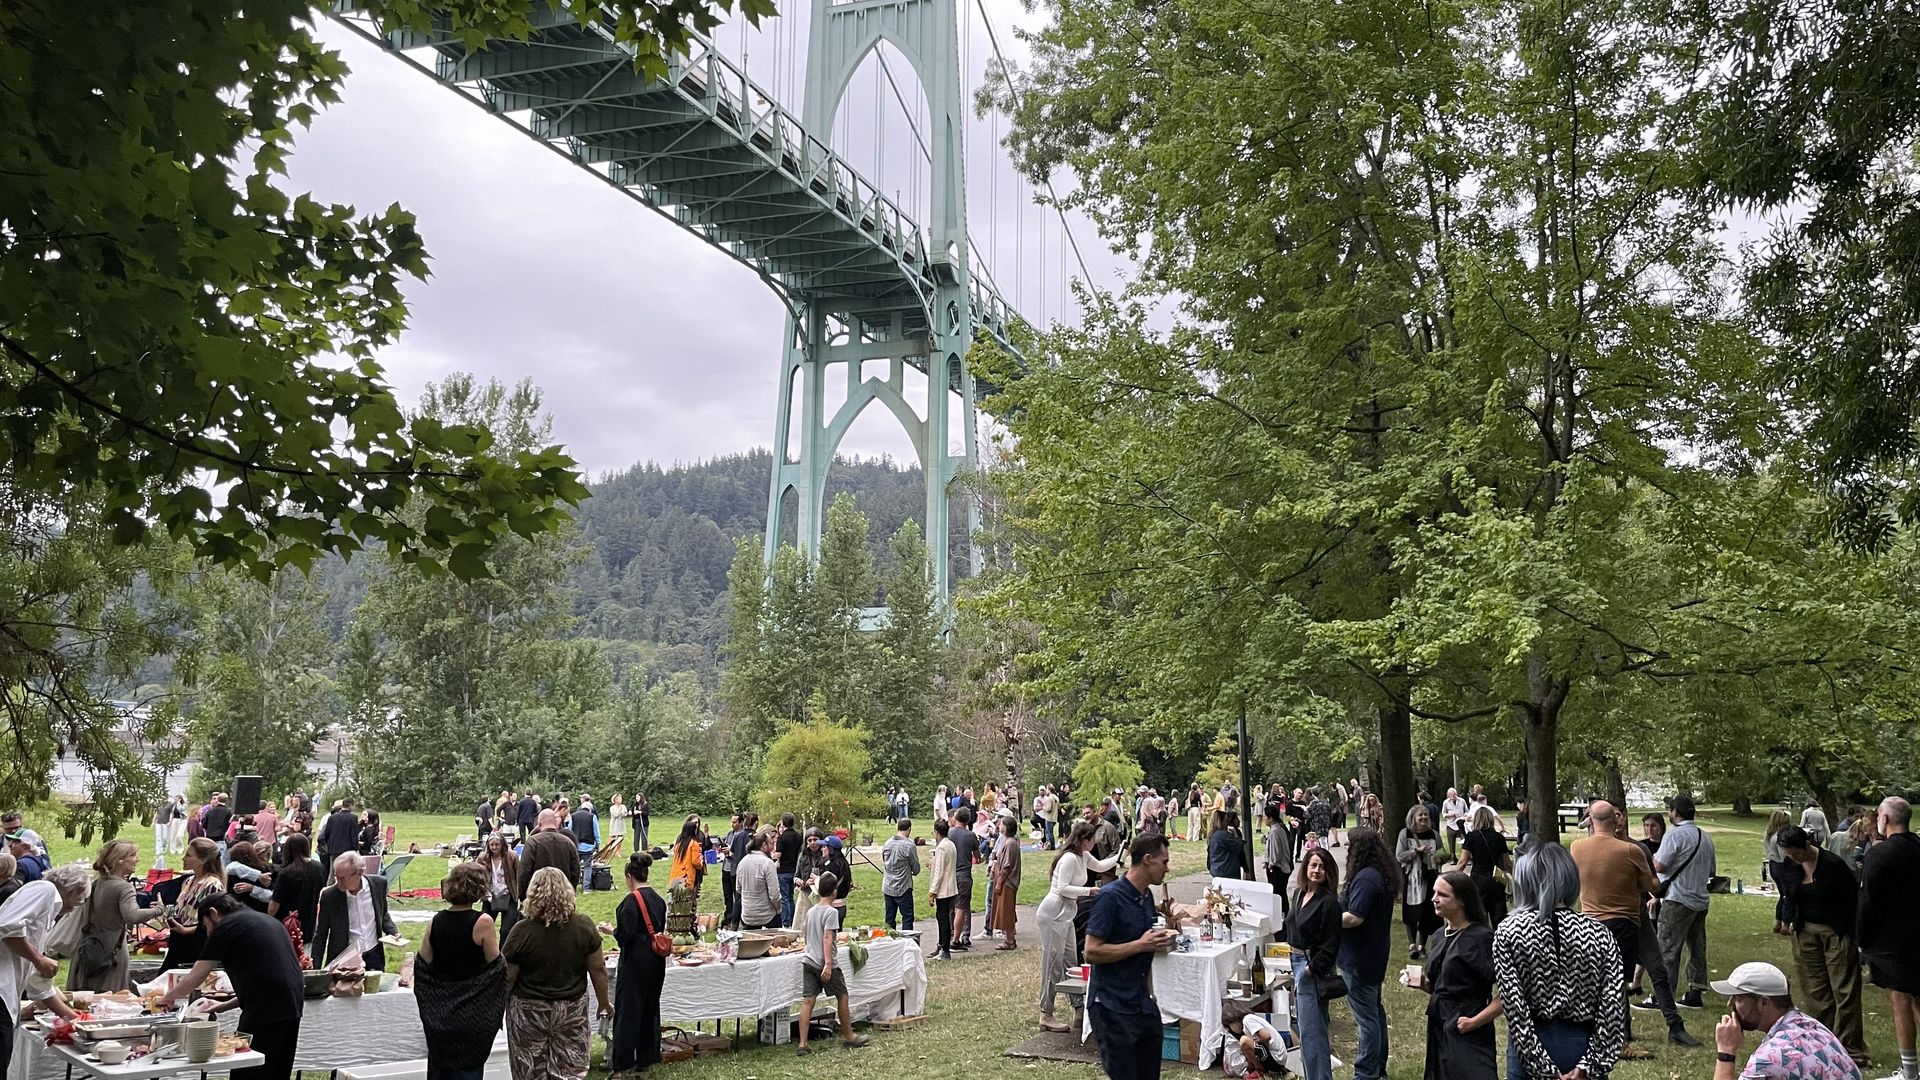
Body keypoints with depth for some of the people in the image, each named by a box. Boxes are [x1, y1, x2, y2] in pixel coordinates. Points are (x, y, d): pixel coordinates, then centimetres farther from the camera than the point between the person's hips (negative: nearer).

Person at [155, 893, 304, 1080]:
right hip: (292, 1006, 8)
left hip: (264, 1012, -8)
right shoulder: (267, 921, 24)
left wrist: (167, 998, 22)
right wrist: (226, 1006, 28)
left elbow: (195, 978, 5)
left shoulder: (227, 926, 0)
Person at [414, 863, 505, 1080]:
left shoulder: (436, 921, -4)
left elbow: (423, 965, 2)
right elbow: (495, 965, -12)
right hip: (472, 1011, -4)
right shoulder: (483, 922, -18)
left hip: (439, 1011, 4)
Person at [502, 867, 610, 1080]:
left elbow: (507, 978, -9)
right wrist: (604, 1003, 11)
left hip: (529, 1013, -2)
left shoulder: (522, 931, -16)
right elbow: (598, 970, -2)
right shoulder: (585, 927, -10)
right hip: (572, 1011, 2)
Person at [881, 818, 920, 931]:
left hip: (887, 887, 6)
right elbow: (916, 869, -7)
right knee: (907, 918, 1)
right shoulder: (909, 845, -15)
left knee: (890, 919, 12)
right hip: (903, 888, -6)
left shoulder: (887, 843, 2)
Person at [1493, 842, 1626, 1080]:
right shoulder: (1599, 934, -3)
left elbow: (1514, 1007, -13)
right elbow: (1613, 1009, -8)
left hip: (1530, 1051, -2)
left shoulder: (1508, 931, -9)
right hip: (1583, 1044, 2)